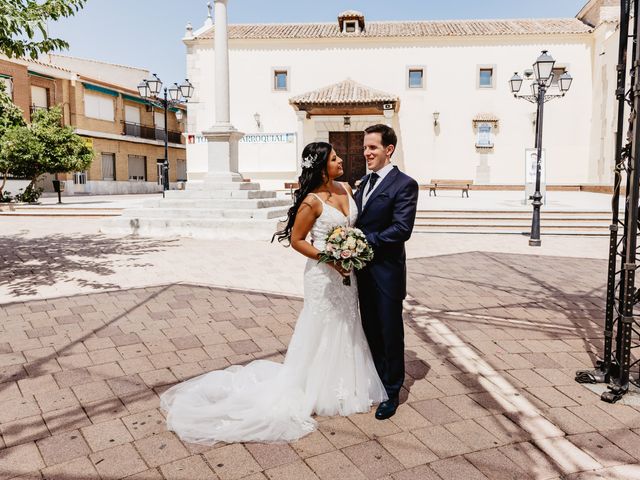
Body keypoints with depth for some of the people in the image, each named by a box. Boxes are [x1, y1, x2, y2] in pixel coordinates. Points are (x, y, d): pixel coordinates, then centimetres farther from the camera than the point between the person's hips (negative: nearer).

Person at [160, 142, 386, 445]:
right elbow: (296, 240, -14)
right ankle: (318, 391, 25)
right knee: (322, 332, 6)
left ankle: (343, 385, 39)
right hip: (324, 275, -8)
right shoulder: (312, 201, -18)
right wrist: (330, 259, -20)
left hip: (347, 273, 8)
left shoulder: (345, 189, 3)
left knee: (345, 330, 20)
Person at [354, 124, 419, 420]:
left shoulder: (404, 184, -12)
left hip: (386, 272, -7)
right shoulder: (365, 181, 12)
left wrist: (365, 242, -22)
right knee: (371, 331, 18)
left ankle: (392, 393, 24)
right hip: (363, 270, 7)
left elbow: (402, 229, -21)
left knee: (390, 334, 7)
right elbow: (359, 222, 12)